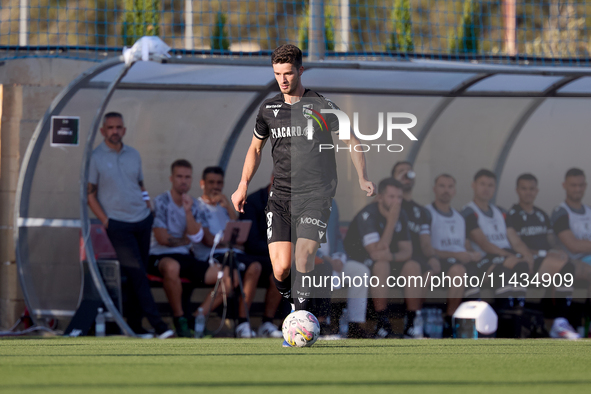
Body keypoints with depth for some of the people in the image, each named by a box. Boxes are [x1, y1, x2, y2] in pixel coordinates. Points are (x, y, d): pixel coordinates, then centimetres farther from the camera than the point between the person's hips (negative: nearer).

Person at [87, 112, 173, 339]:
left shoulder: (133, 155, 13)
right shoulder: (95, 158, -2)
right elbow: (90, 194, -2)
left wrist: (146, 200, 6)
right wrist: (105, 221, -11)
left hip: (143, 219, 5)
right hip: (118, 224, -5)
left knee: (138, 273, 5)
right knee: (136, 273, -11)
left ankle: (135, 325, 12)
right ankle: (158, 325, -16)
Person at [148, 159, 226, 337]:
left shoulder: (193, 204, 12)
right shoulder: (161, 202, -5)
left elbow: (196, 237, -2)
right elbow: (162, 238, -13)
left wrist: (188, 212, -14)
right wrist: (186, 240, 2)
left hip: (186, 257, 6)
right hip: (161, 257, -6)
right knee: (172, 267, -44)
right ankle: (179, 319, -25)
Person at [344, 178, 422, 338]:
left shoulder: (401, 215, 0)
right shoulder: (367, 215, -23)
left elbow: (407, 250, -4)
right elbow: (376, 252, -31)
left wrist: (392, 256, -28)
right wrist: (391, 221, -33)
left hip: (389, 260, 6)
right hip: (358, 259, -6)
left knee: (413, 267, -18)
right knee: (382, 265, -36)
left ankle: (412, 324, -19)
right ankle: (382, 327, -37)